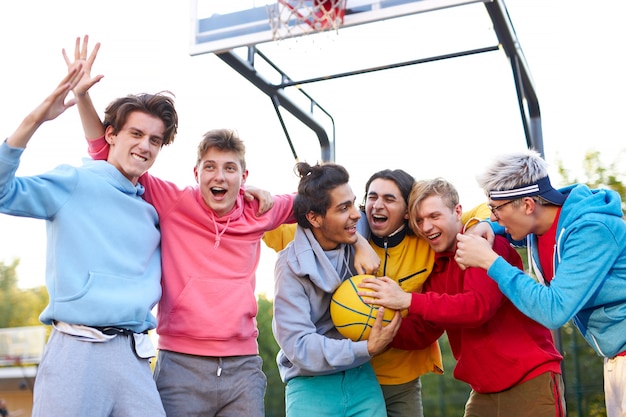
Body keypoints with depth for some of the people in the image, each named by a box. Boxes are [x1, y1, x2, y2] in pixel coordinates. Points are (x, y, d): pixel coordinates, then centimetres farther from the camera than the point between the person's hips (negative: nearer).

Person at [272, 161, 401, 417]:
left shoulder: (358, 244, -4)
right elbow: (298, 345, -19)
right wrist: (365, 350, -27)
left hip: (360, 376, 4)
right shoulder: (292, 265, -15)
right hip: (311, 382, -4)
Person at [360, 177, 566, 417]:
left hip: (531, 380, -7)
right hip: (485, 390, 7)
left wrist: (408, 300, -28)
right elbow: (422, 332, 3)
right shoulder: (436, 267, 8)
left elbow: (479, 305, -26)